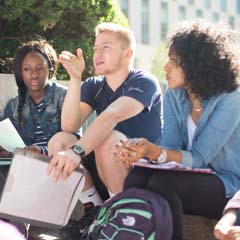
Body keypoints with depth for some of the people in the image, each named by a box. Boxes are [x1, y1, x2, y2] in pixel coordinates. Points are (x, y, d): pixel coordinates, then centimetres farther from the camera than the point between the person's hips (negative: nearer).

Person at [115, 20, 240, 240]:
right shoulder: (173, 96, 3)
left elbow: (199, 157, -21)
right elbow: (171, 148, -5)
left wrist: (155, 152, -38)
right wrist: (138, 150, -27)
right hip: (194, 178, 5)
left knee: (161, 183, -30)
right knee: (136, 178, -23)